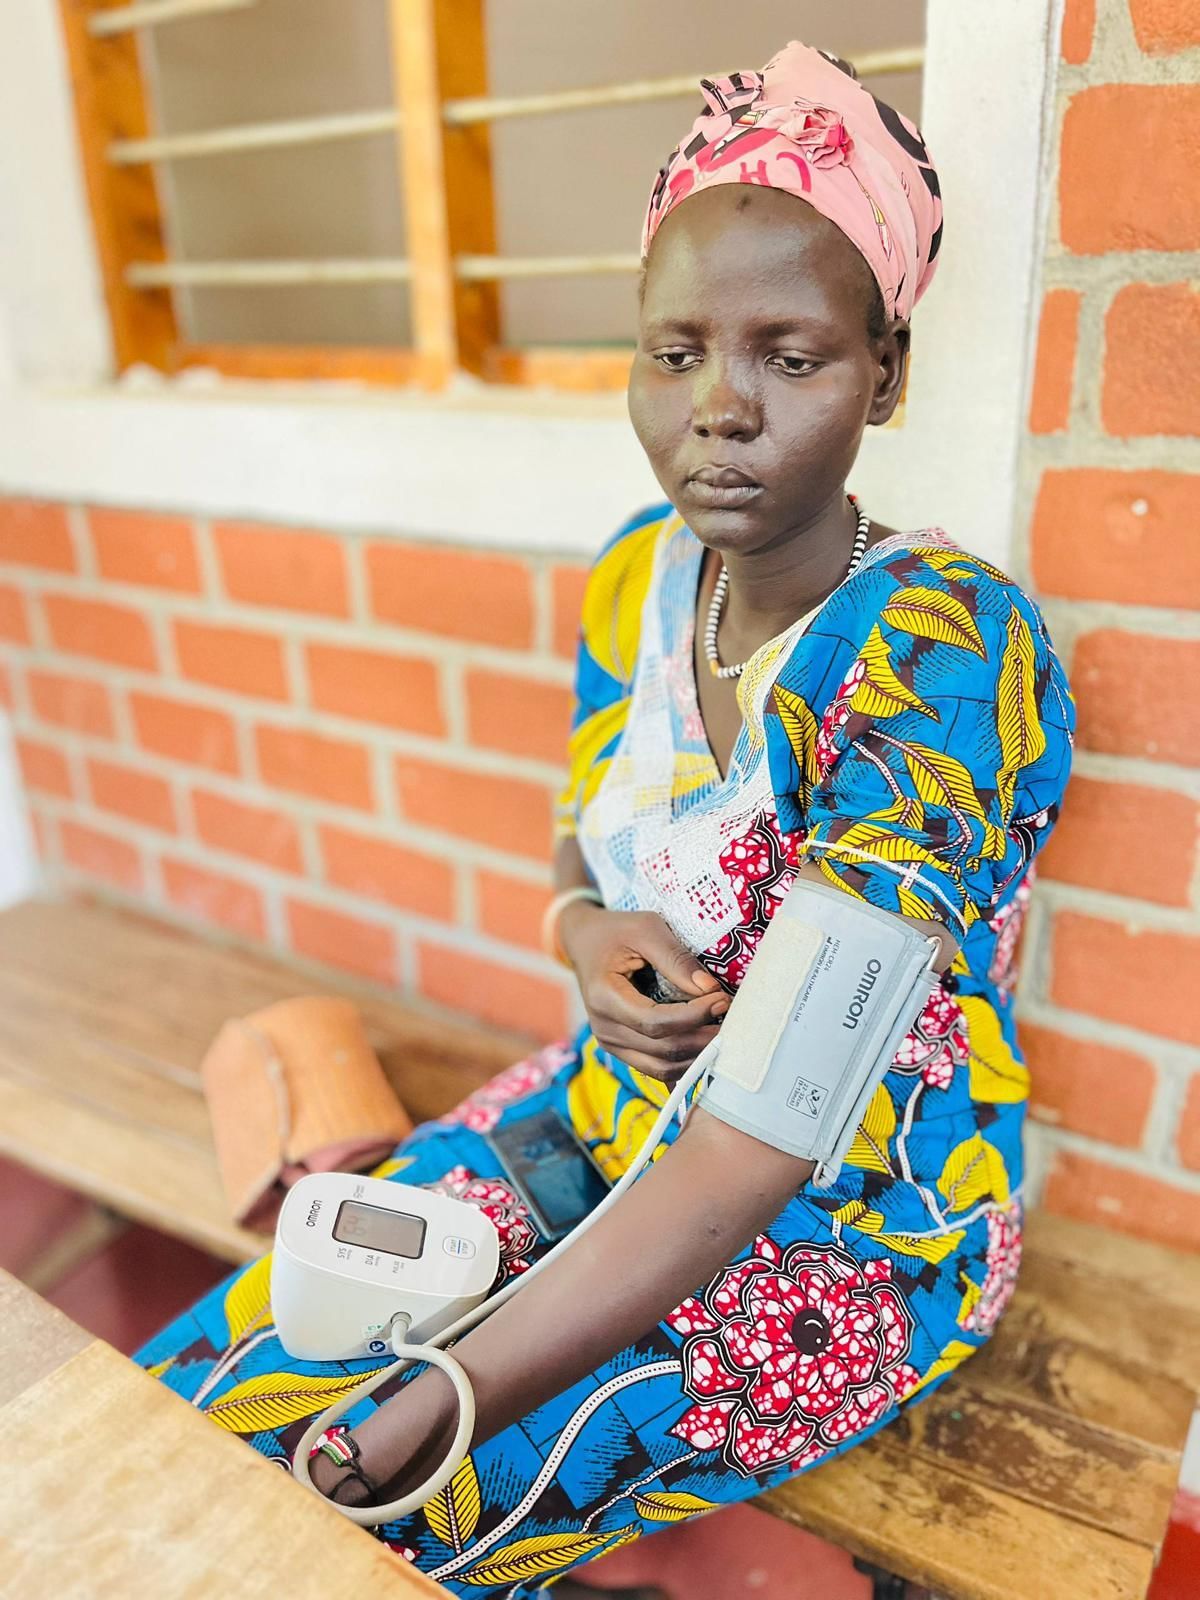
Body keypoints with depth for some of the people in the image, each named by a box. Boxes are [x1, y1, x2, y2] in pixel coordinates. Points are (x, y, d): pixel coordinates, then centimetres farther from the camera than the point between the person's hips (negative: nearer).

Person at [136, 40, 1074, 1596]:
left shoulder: (947, 652, -26)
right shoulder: (640, 579, -5)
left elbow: (765, 1147, -28)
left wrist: (406, 1431, -27)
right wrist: (588, 932, -14)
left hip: (845, 1231, -5)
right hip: (609, 1109, 6)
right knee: (190, 1390, -1)